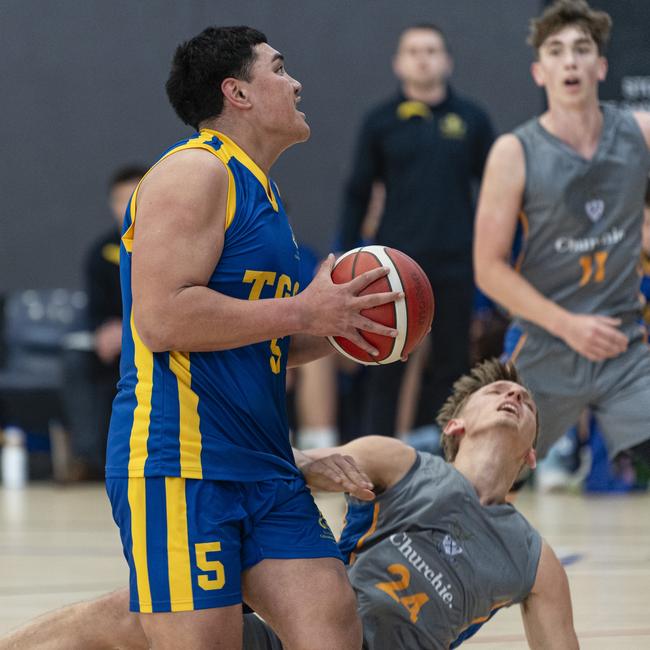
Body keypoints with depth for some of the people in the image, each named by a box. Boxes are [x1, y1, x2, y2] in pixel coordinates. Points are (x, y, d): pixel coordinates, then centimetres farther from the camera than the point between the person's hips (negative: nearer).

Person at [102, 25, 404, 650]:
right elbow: (161, 318, -20)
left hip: (263, 469, 9)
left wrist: (336, 330, 11)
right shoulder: (194, 172, -8)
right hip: (179, 463, -9)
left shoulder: (259, 192, 22)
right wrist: (304, 312, -14)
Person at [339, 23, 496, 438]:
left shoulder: (472, 120, 5)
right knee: (387, 369, -1)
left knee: (450, 365, 5)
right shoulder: (381, 122, 4)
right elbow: (358, 195, 7)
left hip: (454, 264, 1)